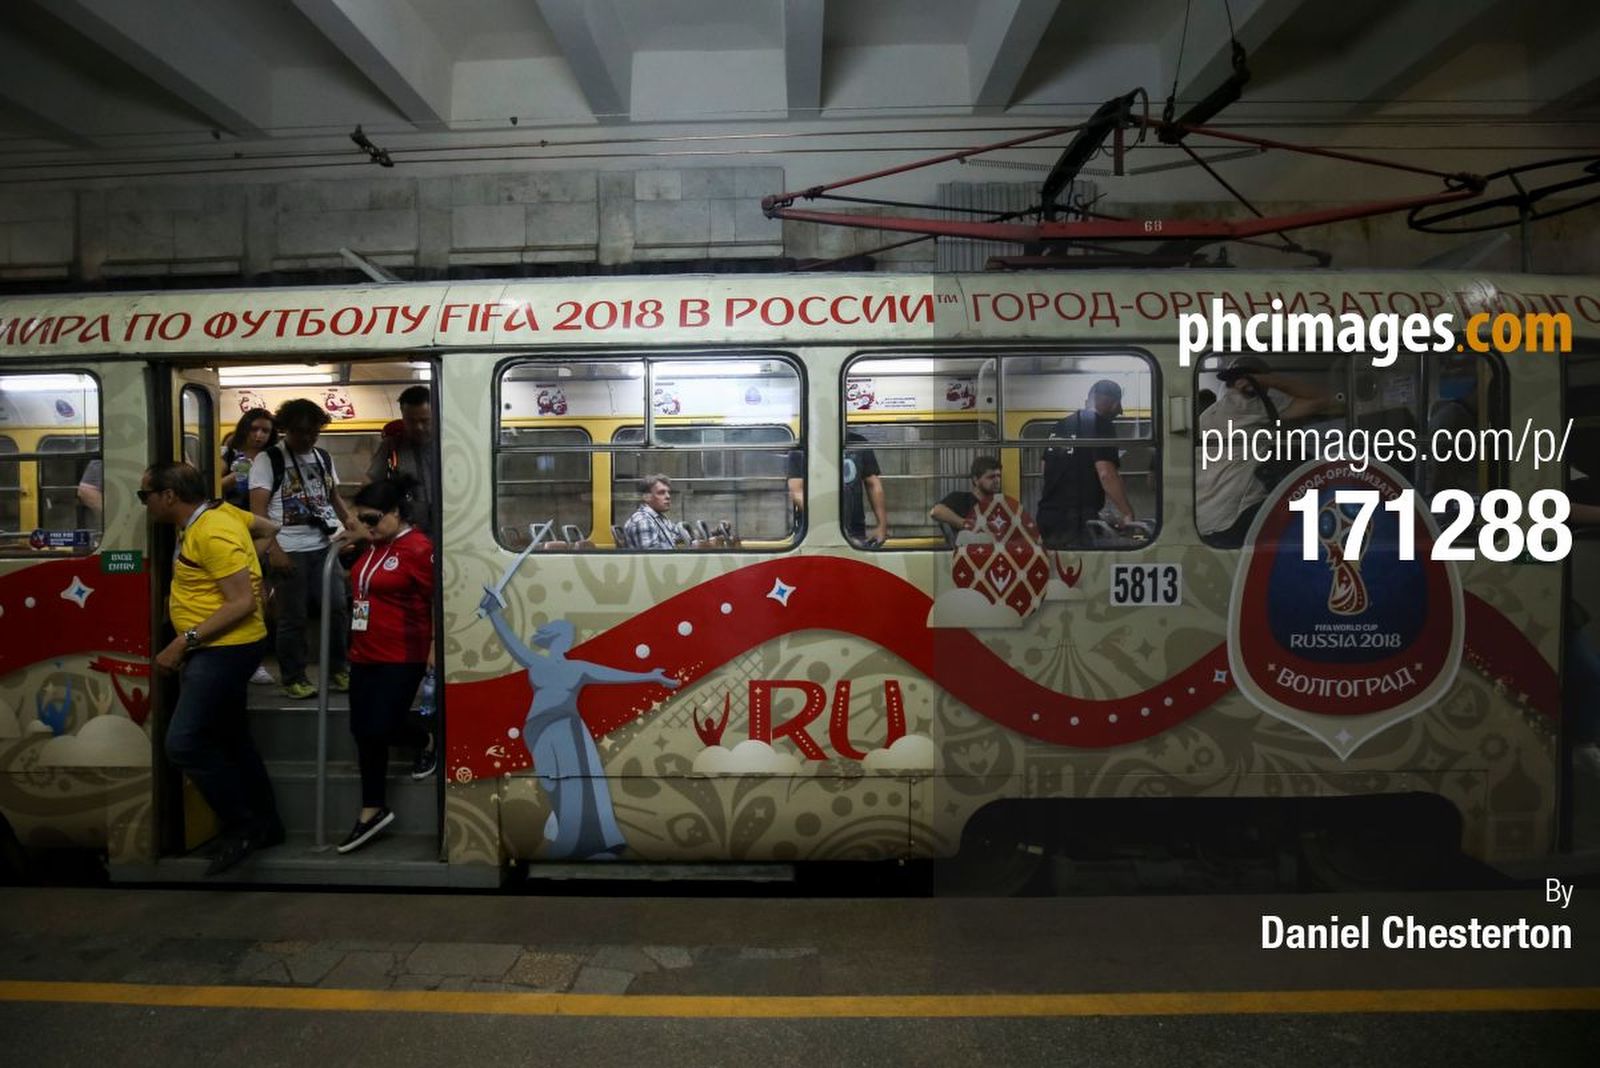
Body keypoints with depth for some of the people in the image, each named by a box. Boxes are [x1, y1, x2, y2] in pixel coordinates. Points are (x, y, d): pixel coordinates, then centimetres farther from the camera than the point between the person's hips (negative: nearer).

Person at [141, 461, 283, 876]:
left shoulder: (212, 533, -22)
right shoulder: (216, 511, 6)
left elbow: (243, 602, -25)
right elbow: (269, 528, 19)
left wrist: (185, 641, -24)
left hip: (226, 650, -11)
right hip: (212, 650, 11)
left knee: (184, 743, -13)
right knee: (231, 741, 16)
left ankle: (242, 827, 0)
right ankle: (266, 825, 26)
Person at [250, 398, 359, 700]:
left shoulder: (323, 458, 12)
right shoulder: (268, 459, -4)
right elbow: (258, 510, -9)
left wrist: (353, 525, 3)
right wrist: (274, 549, -17)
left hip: (324, 547, 5)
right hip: (289, 550, -5)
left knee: (337, 607, 5)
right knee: (292, 618, 2)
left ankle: (336, 670, 20)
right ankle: (293, 678, 15)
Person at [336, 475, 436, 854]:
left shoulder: (417, 548, -16)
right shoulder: (373, 547, 11)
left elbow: (437, 600, -16)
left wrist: (435, 648, -16)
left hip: (402, 657, -9)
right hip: (366, 654, 9)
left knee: (381, 727, -5)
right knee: (364, 729, 9)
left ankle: (427, 742, 29)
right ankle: (373, 810, 20)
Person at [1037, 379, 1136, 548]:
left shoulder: (1059, 425, 15)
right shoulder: (1102, 425, -7)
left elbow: (1043, 467, 24)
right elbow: (1106, 474, -18)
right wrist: (1127, 513, -13)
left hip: (1047, 515, 8)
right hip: (1078, 521, -8)